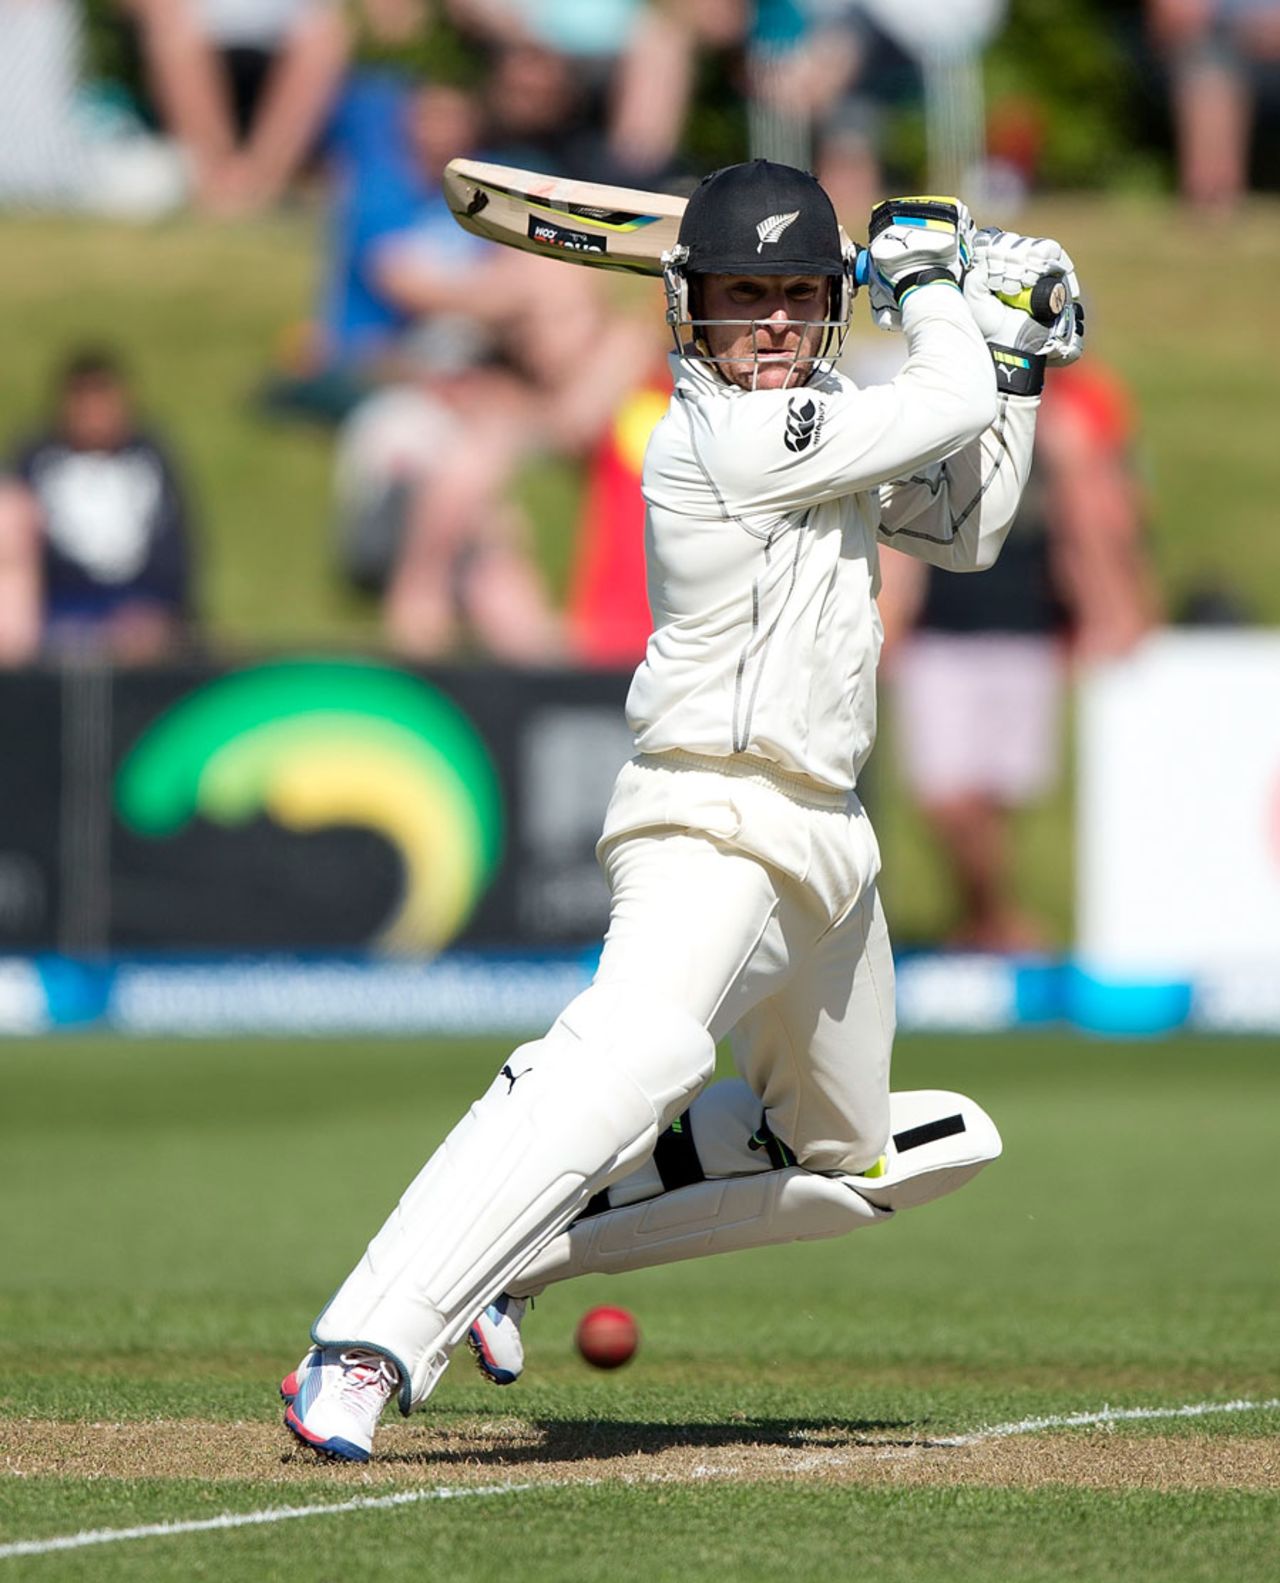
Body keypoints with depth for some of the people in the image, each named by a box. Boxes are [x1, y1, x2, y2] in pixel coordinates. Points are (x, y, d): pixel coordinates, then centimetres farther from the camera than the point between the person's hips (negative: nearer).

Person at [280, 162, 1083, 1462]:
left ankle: (525, 1245, 21)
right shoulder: (718, 437, -15)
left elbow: (966, 527, 22)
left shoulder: (818, 417, 13)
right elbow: (946, 412, -12)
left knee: (850, 1154, 21)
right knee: (639, 1049, -38)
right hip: (709, 823, -10)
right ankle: (368, 1344, -46)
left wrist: (1016, 357, 13)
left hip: (822, 840, 10)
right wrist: (926, 273, 5)